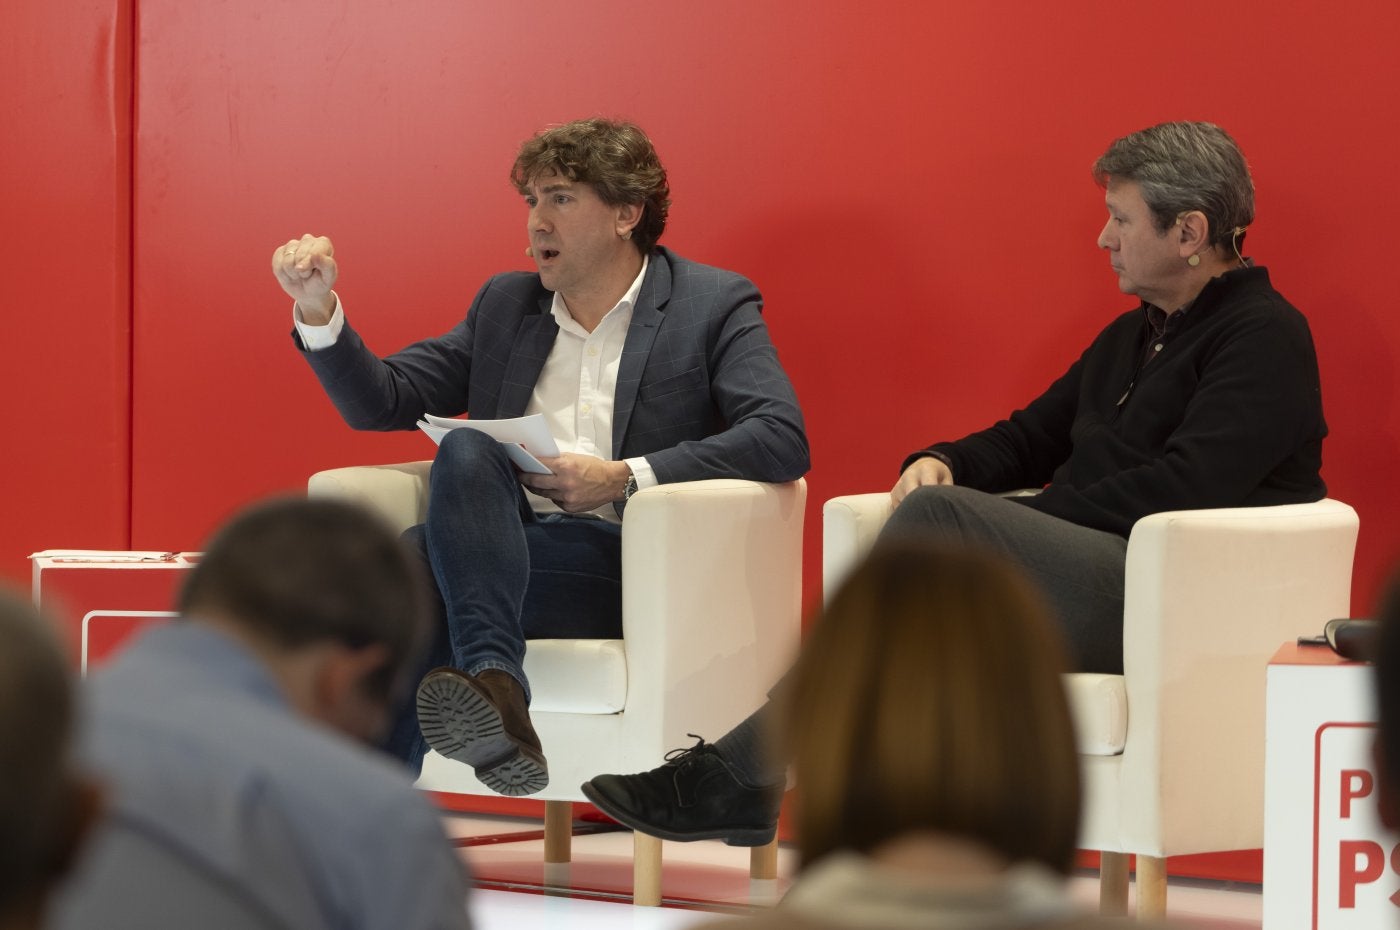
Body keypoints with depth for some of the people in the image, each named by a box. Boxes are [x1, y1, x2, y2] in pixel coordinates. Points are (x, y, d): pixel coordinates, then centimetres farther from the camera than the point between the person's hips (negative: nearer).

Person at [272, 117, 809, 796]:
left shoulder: (713, 306, 9)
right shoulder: (505, 304, 24)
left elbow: (782, 439, -7)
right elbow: (381, 402, 19)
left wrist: (625, 479, -13)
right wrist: (317, 309, 2)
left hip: (621, 564, -4)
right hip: (502, 546, 4)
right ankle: (495, 688, -43)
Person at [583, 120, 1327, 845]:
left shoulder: (1265, 335, -3)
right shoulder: (1133, 337, 27)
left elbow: (1185, 486, -16)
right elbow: (1031, 437, 30)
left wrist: (1023, 516, -13)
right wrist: (943, 463, 6)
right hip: (1098, 587, 9)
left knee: (940, 517, -25)